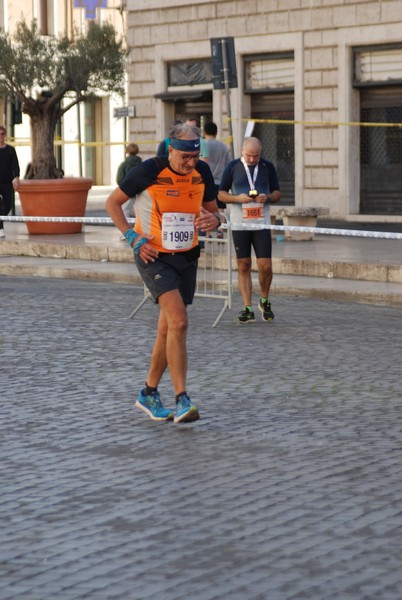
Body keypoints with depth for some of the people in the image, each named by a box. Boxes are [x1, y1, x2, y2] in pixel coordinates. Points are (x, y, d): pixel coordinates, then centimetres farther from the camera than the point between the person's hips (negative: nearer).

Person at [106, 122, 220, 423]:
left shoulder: (202, 172, -1)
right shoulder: (149, 171, -15)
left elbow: (212, 209, 13)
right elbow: (113, 202, -3)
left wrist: (213, 220, -12)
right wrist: (133, 237, -12)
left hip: (187, 257, 6)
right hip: (154, 255, -6)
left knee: (167, 329, 12)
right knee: (179, 322, -21)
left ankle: (149, 393, 29)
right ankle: (182, 400, -22)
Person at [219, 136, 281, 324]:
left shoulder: (268, 167, 5)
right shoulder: (232, 167, 1)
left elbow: (277, 193, 11)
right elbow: (221, 194, 4)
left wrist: (267, 198, -12)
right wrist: (238, 198, -14)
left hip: (262, 224, 0)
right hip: (239, 224, 0)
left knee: (265, 266, -5)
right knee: (244, 266, 2)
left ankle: (265, 301, 19)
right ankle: (247, 309, 5)